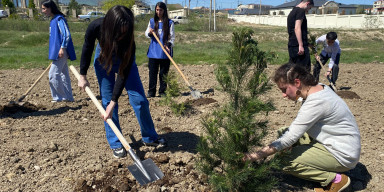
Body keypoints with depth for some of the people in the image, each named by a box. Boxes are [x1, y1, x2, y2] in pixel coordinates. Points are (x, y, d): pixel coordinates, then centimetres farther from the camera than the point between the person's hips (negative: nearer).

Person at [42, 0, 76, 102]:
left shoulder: (59, 19, -12)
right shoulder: (53, 20, 17)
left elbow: (67, 34, -19)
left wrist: (62, 48, -23)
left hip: (61, 52, -10)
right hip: (57, 52, 10)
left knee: (53, 74, -8)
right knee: (64, 74, 11)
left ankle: (58, 97, 3)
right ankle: (68, 97, 17)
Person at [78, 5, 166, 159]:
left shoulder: (128, 42, -38)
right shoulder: (96, 27, -33)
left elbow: (123, 73, -32)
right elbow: (87, 50, -11)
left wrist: (113, 102, -32)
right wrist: (82, 75, -4)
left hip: (125, 60, -1)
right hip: (103, 58, 2)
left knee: (139, 99, -6)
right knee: (107, 100, -3)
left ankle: (149, 137, 13)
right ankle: (115, 144, 8)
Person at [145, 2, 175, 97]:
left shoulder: (170, 23, 1)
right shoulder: (152, 21, 9)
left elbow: (172, 37, 0)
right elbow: (146, 33, 15)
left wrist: (168, 45, -18)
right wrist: (149, 33, -8)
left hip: (165, 52, -2)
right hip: (153, 52, 2)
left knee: (163, 73, 4)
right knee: (152, 72, 3)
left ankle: (162, 92, 14)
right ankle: (151, 92, 10)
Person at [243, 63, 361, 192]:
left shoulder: (315, 103, -28)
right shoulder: (319, 87, -1)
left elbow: (288, 140, -28)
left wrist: (253, 156, -25)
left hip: (343, 155, -10)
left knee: (288, 163, -16)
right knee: (285, 132, 7)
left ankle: (335, 179, -3)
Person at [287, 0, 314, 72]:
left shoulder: (292, 11, 20)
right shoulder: (301, 11, -8)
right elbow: (297, 28, -19)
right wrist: (301, 45, -22)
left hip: (291, 45, 9)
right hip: (298, 45, -9)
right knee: (305, 69, -5)